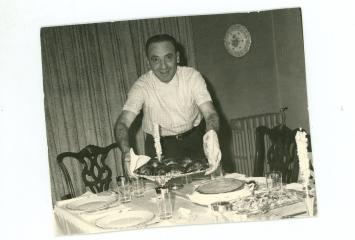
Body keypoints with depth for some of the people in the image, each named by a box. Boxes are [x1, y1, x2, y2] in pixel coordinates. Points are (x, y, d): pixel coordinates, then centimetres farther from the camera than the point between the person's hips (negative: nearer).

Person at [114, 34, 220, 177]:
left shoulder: (192, 76, -14)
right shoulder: (141, 87, -16)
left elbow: (210, 113, -21)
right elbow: (122, 123, -24)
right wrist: (126, 151, -45)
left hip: (194, 139, 1)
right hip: (160, 145, -1)